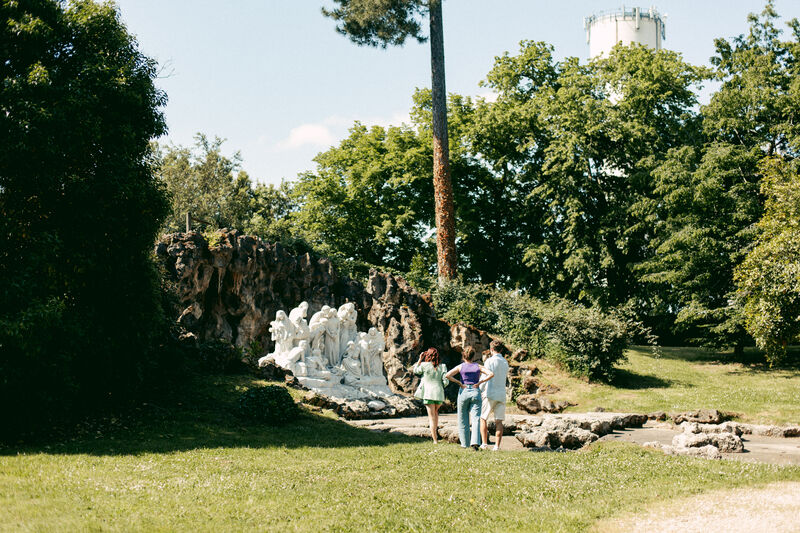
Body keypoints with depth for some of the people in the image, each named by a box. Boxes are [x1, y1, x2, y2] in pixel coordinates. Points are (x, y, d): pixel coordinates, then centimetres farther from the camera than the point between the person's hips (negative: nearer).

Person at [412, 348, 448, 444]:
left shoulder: (424, 365, -6)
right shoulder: (442, 367, 0)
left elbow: (415, 370, 13)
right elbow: (445, 382, -5)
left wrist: (420, 359, 14)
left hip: (428, 393, -3)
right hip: (439, 394, 3)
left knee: (432, 417, 2)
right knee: (435, 412, 30)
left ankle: (435, 440, 0)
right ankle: (436, 429, 17)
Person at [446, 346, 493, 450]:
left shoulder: (460, 367, 2)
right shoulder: (478, 366, 5)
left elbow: (447, 375, -10)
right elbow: (491, 374, -7)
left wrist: (459, 383, -3)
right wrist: (480, 382, -4)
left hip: (464, 392, 0)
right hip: (476, 392, 0)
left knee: (463, 420, 11)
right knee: (475, 419, -5)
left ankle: (465, 443, 16)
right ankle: (475, 442, -23)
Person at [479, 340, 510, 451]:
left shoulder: (489, 361, -7)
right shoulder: (505, 362, 12)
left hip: (490, 393, -5)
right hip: (502, 395, 5)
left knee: (483, 418, 8)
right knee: (499, 421, 2)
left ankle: (484, 443, 3)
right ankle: (497, 445, -5)